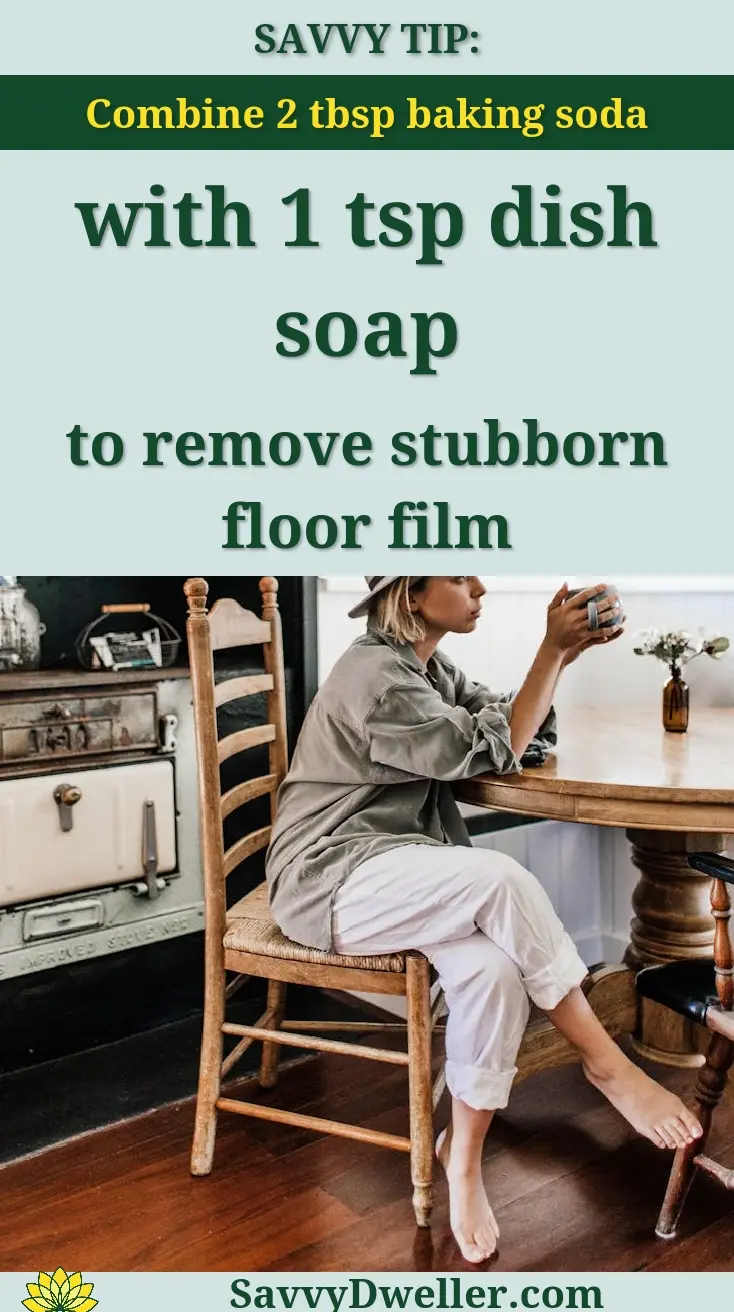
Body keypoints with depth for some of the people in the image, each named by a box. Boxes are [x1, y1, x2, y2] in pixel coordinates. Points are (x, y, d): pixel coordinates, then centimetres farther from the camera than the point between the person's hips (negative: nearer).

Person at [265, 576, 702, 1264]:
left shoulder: (430, 666, 12)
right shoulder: (375, 677, -16)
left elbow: (530, 740, 9)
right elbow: (496, 752, -14)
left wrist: (563, 652, -4)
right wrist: (554, 650, -12)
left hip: (393, 866, 8)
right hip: (330, 879, -8)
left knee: (494, 968, -22)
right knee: (502, 880, -30)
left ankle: (462, 1156, -3)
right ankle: (605, 1062, -11)